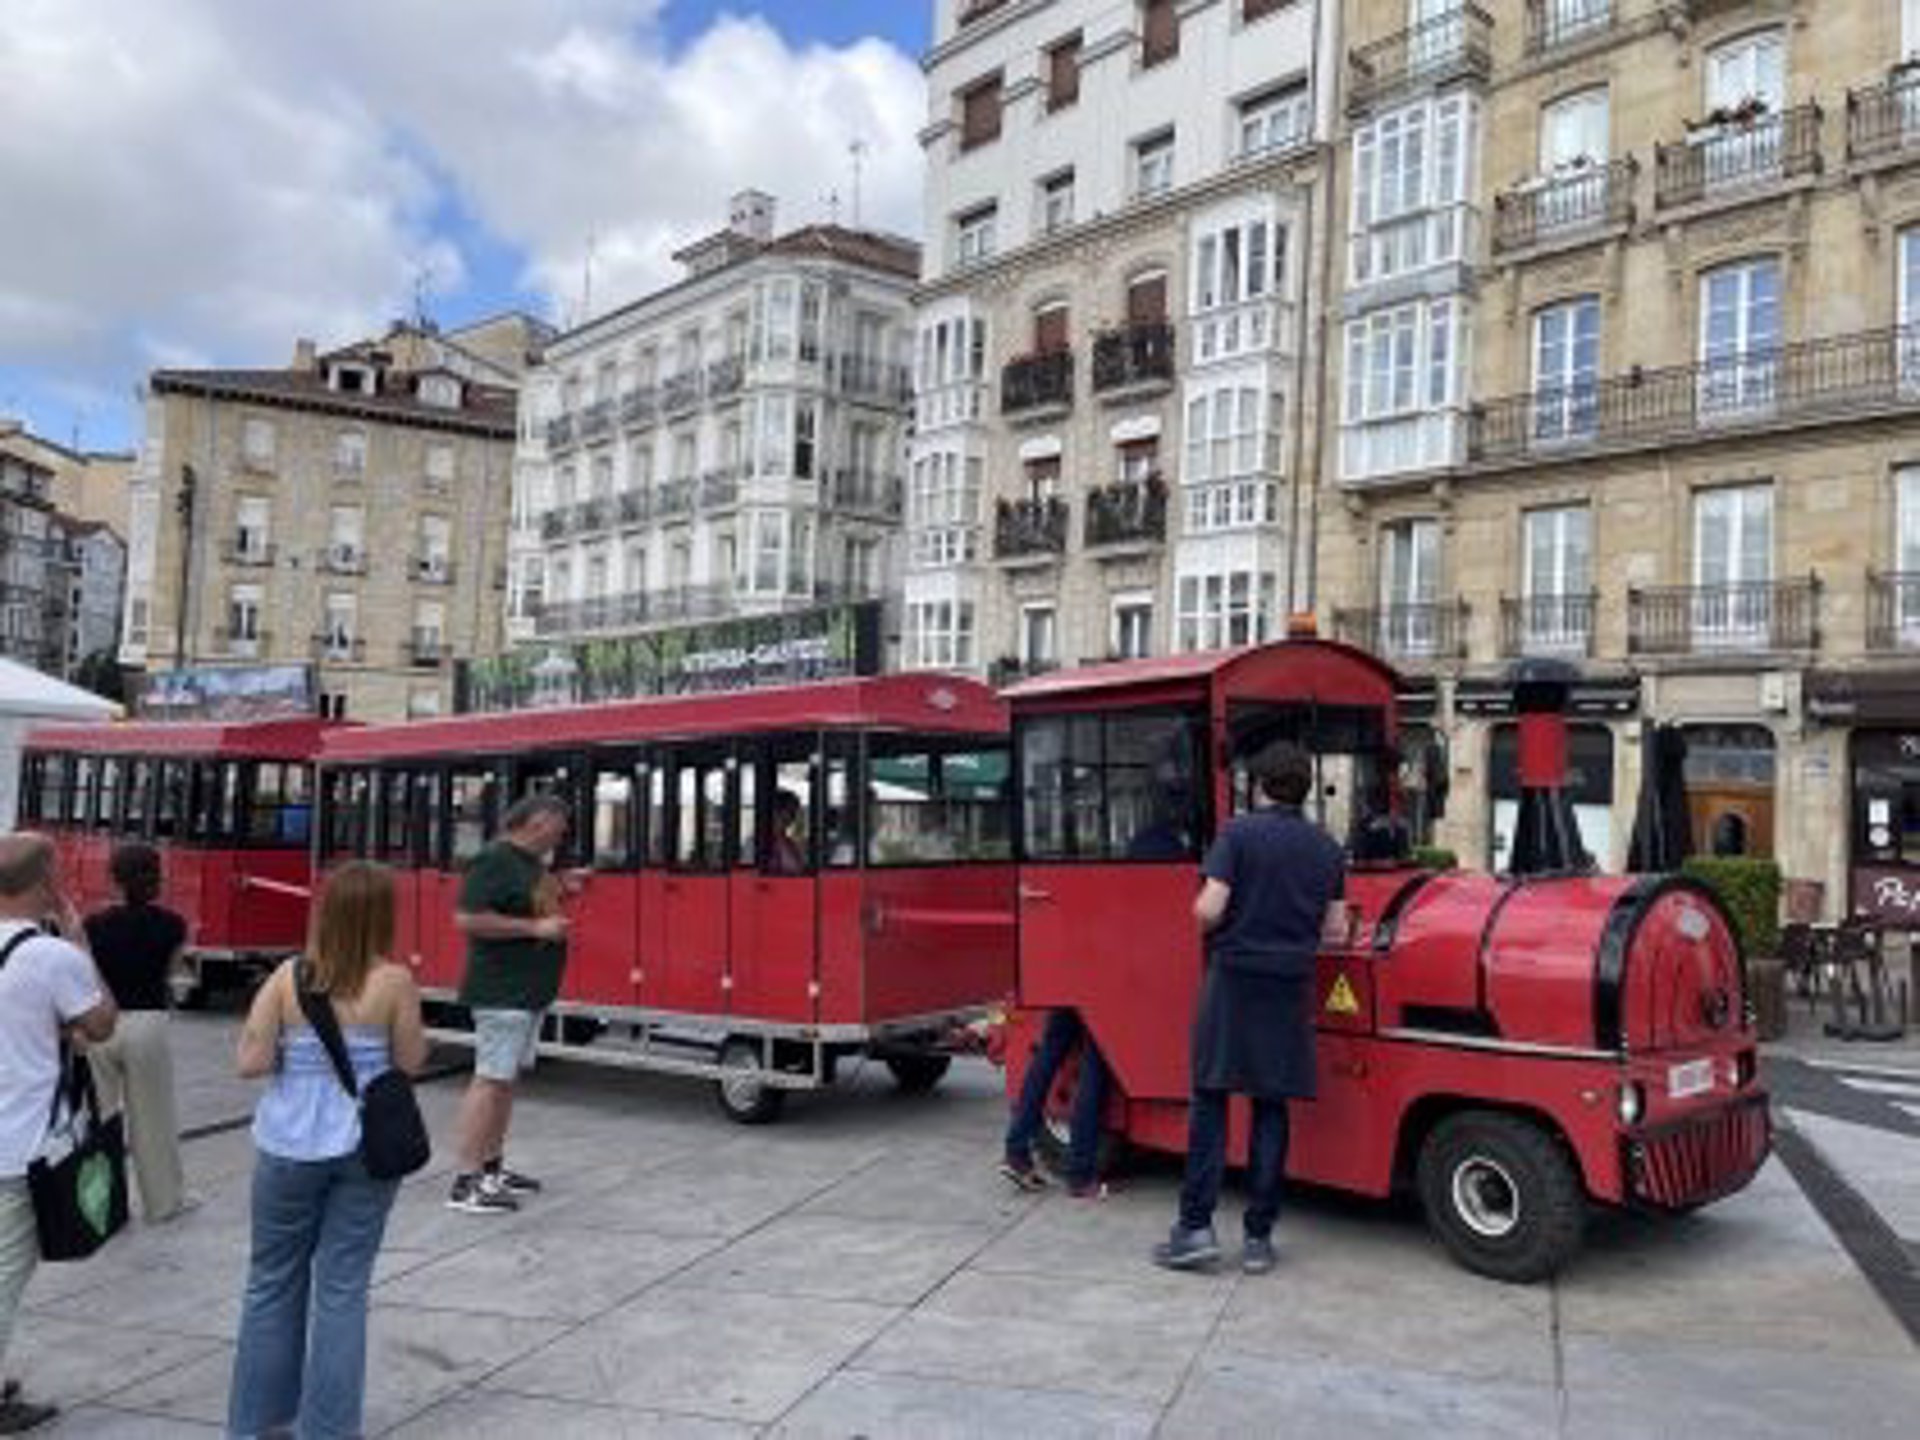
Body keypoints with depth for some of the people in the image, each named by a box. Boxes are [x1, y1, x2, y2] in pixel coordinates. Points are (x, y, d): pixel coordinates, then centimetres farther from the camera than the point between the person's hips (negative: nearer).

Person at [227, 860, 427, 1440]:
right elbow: (411, 1062, -4)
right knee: (343, 1285, 8)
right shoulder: (394, 982, -11)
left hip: (289, 1146, 1)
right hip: (365, 1147, -1)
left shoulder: (288, 978, -8)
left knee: (273, 1281, 17)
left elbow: (252, 1063, -10)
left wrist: (294, 1048, 8)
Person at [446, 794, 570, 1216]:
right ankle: (465, 1184, -4)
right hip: (501, 991, -10)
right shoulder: (494, 860, -15)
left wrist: (561, 888, 12)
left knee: (508, 1078, 15)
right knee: (490, 1079, -8)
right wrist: (535, 928, -22)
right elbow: (469, 919, -23)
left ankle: (493, 1167, 25)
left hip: (530, 991, 10)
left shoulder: (534, 862, 14)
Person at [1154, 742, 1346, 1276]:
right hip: (1291, 987, 4)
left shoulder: (1238, 833, -7)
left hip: (1234, 978, -4)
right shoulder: (1328, 849, 8)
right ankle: (1259, 1237, 11)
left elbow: (1209, 910, -15)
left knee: (1210, 1099, 3)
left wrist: (1200, 912, 7)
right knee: (1271, 1108, 8)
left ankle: (1196, 1226, 0)